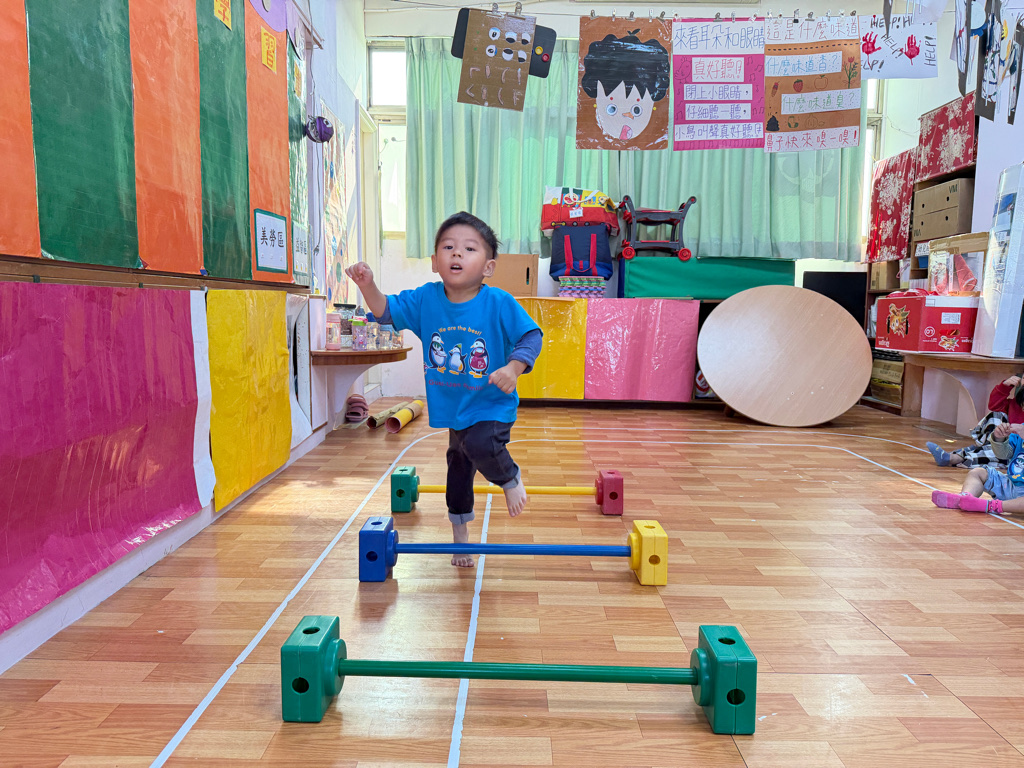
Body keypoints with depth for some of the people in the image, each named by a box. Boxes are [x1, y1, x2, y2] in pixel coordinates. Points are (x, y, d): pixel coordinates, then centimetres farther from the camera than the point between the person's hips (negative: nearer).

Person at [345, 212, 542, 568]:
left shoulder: (499, 304, -18)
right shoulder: (425, 299, -8)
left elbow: (531, 336, -15)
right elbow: (387, 311, -5)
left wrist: (513, 367, -32)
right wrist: (368, 286, -24)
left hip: (492, 405, -5)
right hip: (453, 408, 5)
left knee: (482, 445, -33)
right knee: (458, 467, 19)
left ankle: (510, 479, 5)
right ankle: (460, 535, 44)